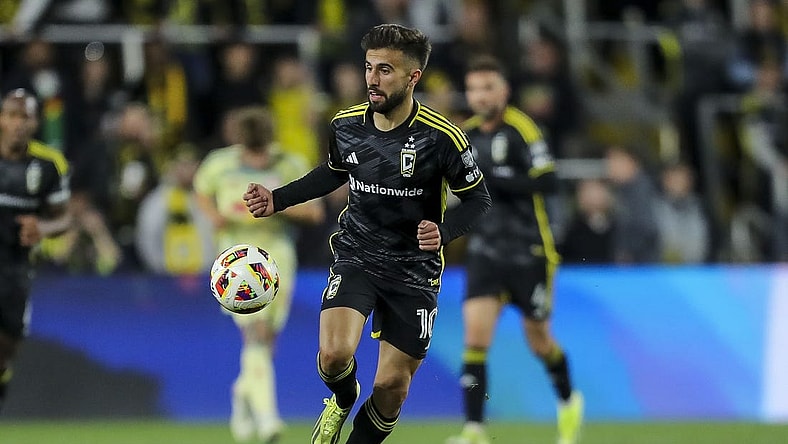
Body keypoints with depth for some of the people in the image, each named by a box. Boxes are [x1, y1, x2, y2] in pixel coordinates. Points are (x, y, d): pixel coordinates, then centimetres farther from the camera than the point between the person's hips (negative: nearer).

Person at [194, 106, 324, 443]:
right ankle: (265, 415, -23)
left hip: (277, 251, 2)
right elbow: (201, 190, 18)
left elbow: (314, 212, -1)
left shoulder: (291, 166, -2)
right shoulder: (220, 163, -1)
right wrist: (214, 215, -3)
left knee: (267, 339, 5)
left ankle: (244, 394, 35)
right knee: (256, 333, -18)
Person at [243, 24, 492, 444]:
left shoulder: (441, 136, -17)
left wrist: (443, 231, -26)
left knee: (392, 385, 0)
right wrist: (276, 200, 8)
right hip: (357, 256, 2)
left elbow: (477, 198, -7)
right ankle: (342, 401, 15)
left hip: (414, 269, -2)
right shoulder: (346, 124, -4)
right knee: (334, 354, -21)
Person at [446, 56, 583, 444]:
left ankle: (568, 400, 40)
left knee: (538, 340, 10)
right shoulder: (467, 134, 7)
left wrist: (495, 178, -27)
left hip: (529, 251, -4)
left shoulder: (520, 128, -12)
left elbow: (547, 182, -22)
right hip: (485, 249, 4)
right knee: (475, 334, -14)